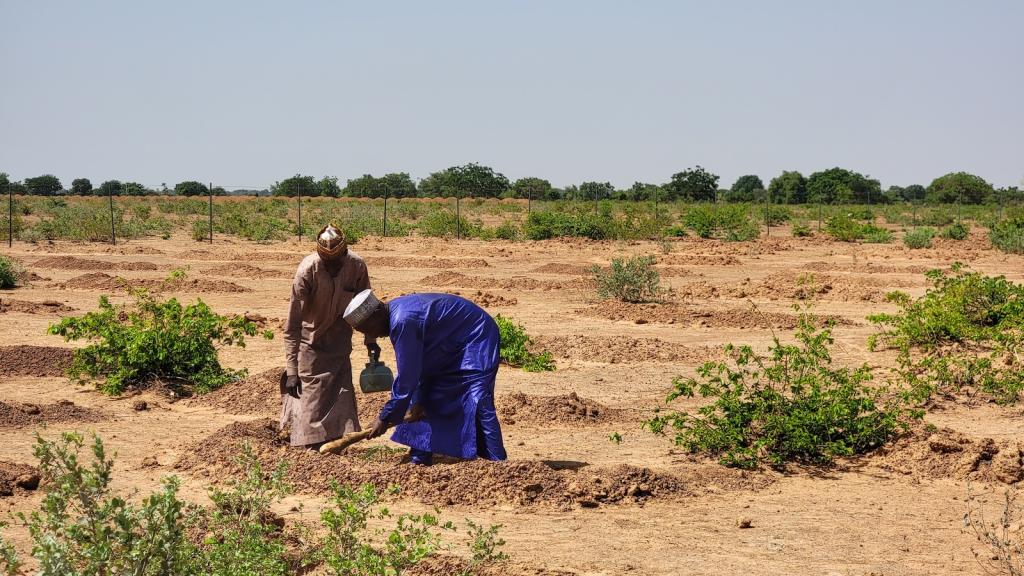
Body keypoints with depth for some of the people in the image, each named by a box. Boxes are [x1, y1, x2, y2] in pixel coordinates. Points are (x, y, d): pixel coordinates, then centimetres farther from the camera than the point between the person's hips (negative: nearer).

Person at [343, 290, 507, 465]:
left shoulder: (403, 322, -31)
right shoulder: (396, 312, 0)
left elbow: (406, 377, -28)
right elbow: (418, 363, 7)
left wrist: (385, 418, -20)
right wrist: (418, 399, 1)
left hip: (476, 343, -11)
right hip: (452, 348, 11)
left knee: (478, 406, -20)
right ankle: (420, 462, 18)